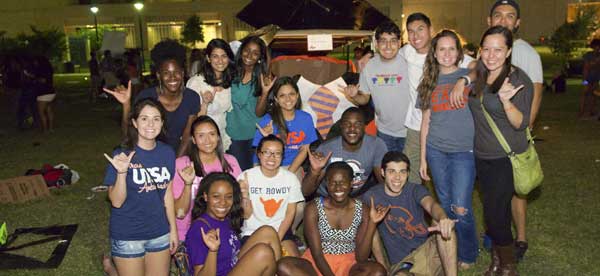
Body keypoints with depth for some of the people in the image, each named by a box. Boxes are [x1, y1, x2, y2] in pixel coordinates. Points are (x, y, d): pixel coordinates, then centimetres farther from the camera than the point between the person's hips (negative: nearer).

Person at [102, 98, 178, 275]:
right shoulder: (122, 155, -15)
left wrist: (173, 228, 10)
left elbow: (167, 193, 6)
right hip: (127, 236, -4)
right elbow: (116, 201, -14)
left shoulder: (167, 153, -3)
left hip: (159, 233, 4)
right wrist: (122, 172, -29)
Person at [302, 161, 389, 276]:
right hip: (319, 262, -1)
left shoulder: (363, 210, -6)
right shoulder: (314, 208, -10)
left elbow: (361, 258, -10)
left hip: (349, 263, 1)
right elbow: (317, 254, -12)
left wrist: (372, 223, -20)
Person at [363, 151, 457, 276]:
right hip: (402, 263, -2)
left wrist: (443, 219, -50)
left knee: (443, 227, -28)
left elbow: (431, 204, -27)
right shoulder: (370, 198, -5)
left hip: (428, 250, 2)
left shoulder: (415, 190, -4)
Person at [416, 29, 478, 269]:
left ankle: (468, 255, 14)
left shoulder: (469, 76, 2)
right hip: (436, 151, 3)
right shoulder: (429, 83, 11)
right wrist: (423, 158, 12)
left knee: (460, 208, -8)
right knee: (445, 206, 9)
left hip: (464, 150, -3)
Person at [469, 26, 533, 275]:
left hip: (508, 158, -5)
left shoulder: (519, 79, -15)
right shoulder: (479, 77, 1)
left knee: (494, 214, -7)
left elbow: (521, 123, -18)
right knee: (497, 210, 17)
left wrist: (506, 100, -33)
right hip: (482, 156, 6)